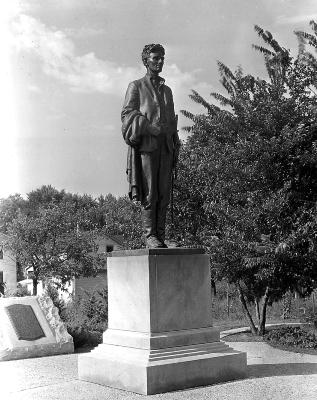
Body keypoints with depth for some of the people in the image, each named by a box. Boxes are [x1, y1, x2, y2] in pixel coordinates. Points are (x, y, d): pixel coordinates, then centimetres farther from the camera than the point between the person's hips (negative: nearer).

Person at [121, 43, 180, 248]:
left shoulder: (167, 90, 23)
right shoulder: (136, 86, 9)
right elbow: (127, 114, -2)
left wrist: (175, 150, 13)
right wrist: (150, 127, -16)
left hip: (165, 146, 5)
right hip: (146, 145, -5)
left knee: (164, 193, 0)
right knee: (149, 193, -8)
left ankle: (161, 236, 3)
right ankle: (150, 236, -4)